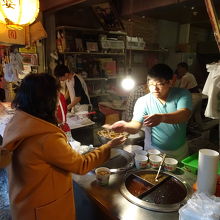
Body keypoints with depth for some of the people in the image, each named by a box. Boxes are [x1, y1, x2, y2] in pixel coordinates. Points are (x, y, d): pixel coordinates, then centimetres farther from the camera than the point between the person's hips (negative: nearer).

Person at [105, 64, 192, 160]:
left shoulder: (183, 94, -6)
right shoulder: (143, 101, -6)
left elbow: (184, 115, -23)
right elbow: (136, 125, -14)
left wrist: (161, 117, -41)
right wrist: (125, 126, -37)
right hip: (154, 152, -1)